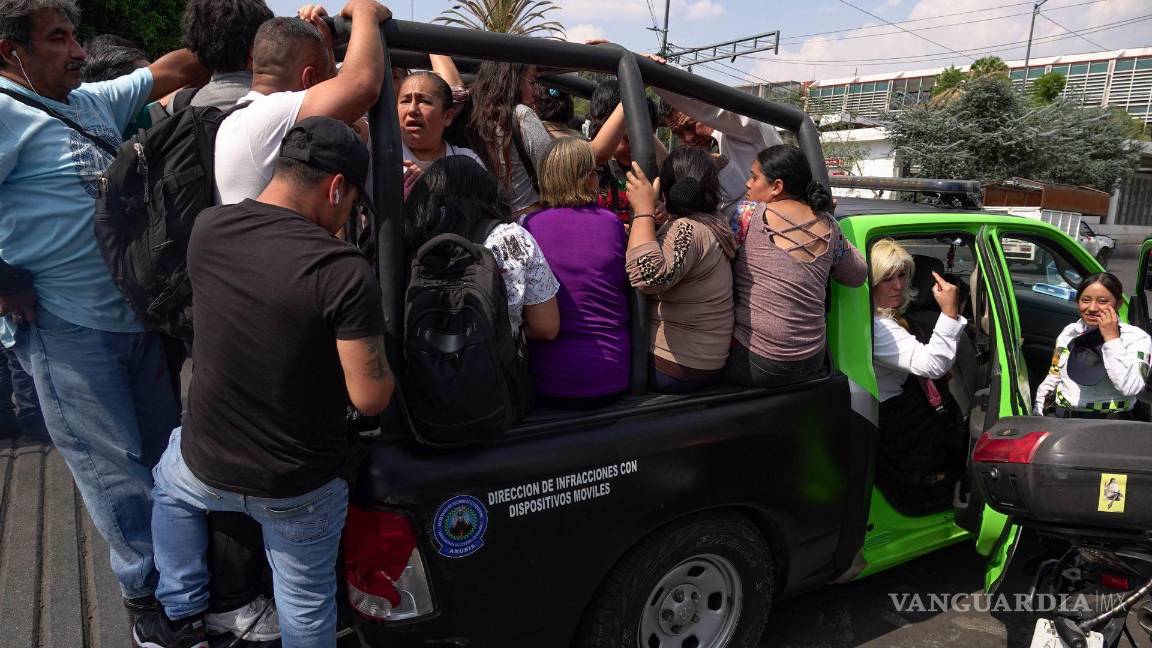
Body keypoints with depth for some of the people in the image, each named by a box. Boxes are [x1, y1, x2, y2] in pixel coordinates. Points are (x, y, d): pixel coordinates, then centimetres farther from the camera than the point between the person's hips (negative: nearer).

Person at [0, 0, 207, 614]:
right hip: (69, 330, -8)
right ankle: (150, 588, 23)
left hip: (137, 314, 8)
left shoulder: (94, 101, 11)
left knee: (163, 448, 18)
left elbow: (173, 70, 14)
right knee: (114, 465, 5)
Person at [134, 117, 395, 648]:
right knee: (306, 604, 21)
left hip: (206, 468, 4)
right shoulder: (345, 271, -26)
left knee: (169, 483, 38)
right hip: (301, 488, -3)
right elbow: (370, 398, -23)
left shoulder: (206, 229, -9)